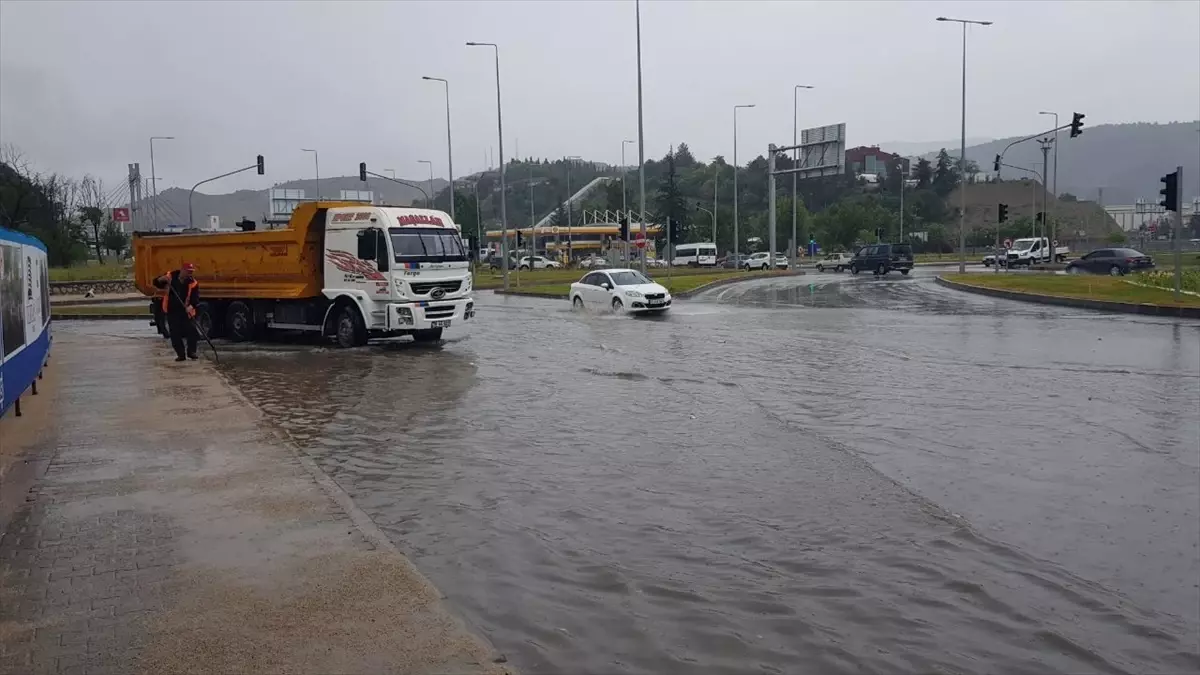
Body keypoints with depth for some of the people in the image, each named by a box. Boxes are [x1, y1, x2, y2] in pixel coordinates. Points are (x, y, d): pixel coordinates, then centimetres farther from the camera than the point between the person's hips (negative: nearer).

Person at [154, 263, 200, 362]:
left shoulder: (193, 283, -10)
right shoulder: (171, 276, -6)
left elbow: (196, 297, -18)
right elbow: (157, 284, 2)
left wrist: (191, 306, -37)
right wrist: (161, 279, -21)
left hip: (186, 310, -1)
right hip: (172, 310, 1)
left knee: (191, 330, -8)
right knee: (175, 333, 2)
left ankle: (191, 351, 9)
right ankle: (181, 354, 11)